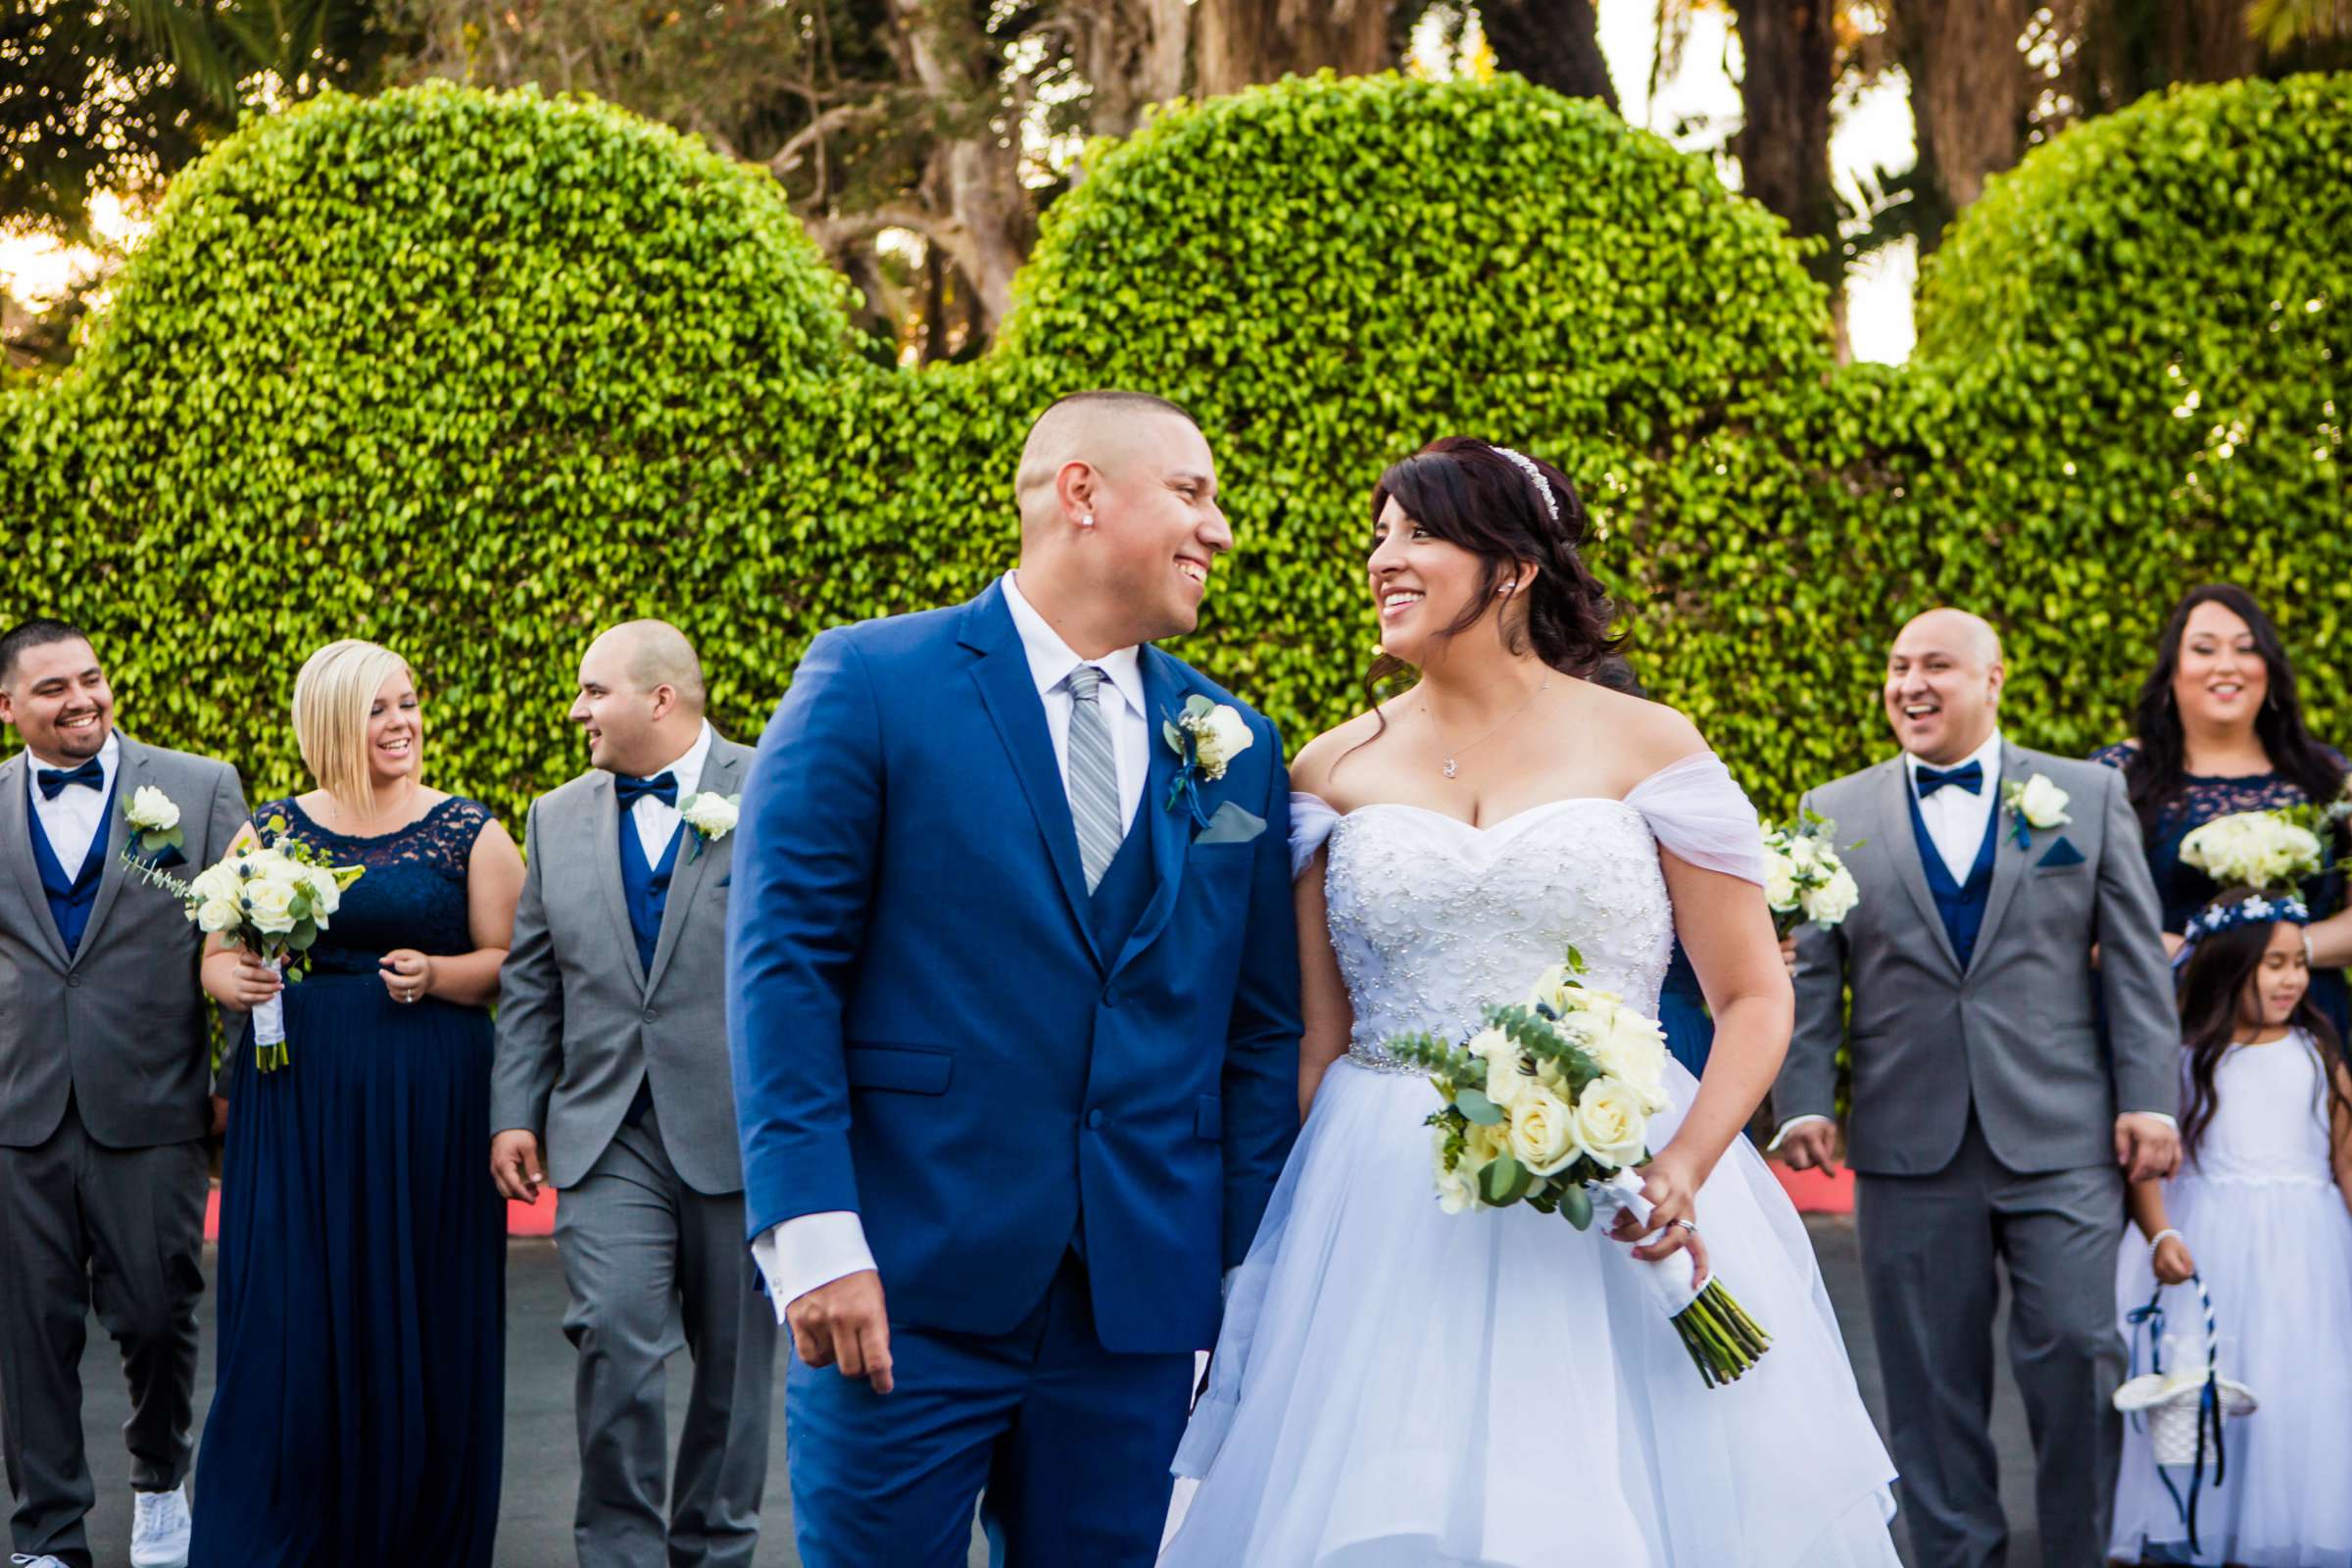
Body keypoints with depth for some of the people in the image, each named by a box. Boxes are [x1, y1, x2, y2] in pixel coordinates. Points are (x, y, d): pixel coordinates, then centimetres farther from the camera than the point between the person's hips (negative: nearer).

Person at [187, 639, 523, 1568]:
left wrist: (437, 974, -16)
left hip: (427, 1103, -1)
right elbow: (216, 958, 11)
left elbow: (508, 962, 2)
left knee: (418, 1325, 1)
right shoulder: (272, 830, 9)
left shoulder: (469, 833, 4)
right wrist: (234, 982, -11)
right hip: (296, 1097, 1)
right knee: (288, 1324, -2)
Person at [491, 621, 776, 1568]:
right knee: (614, 1340, -12)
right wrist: (514, 1114, 6)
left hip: (740, 1130, -2)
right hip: (608, 1133, 2)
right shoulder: (558, 819, 12)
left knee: (735, 1356, 7)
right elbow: (531, 984, 13)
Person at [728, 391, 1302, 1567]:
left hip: (1141, 1301, 4)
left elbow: (1261, 1031, 12)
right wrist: (812, 1231, -14)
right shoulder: (870, 681, -1)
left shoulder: (1233, 749, 12)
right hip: (905, 1289, -4)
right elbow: (783, 963, -6)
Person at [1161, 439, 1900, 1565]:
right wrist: (1268, 1236, 1)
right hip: (1386, 1215, 2)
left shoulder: (1646, 747, 1)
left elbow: (1754, 998, 0)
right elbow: (1316, 1034, 9)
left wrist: (1680, 1171, -15)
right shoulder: (1336, 771, 8)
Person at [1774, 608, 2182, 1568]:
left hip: (2062, 1139, -1)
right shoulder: (1834, 813, 10)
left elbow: (2135, 960, 5)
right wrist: (1803, 1101, -2)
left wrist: (2148, 1097, -2)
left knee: (2077, 1353, -5)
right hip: (1909, 1149, 1)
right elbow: (1809, 974, 8)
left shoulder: (2090, 795, 8)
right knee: (1931, 1380, 4)